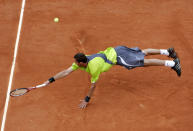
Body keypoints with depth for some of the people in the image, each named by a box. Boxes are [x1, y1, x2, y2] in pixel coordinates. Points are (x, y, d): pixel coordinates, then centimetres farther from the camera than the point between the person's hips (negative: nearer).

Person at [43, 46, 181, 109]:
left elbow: (94, 85, -21)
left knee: (145, 62, 0)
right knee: (143, 53, 19)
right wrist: (51, 80, -11)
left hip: (117, 56, -7)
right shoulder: (81, 61, -8)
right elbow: (66, 72, -6)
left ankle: (173, 63, 6)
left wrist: (87, 100, -14)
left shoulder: (93, 67, -29)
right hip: (113, 51, 7)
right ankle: (168, 52, 31)